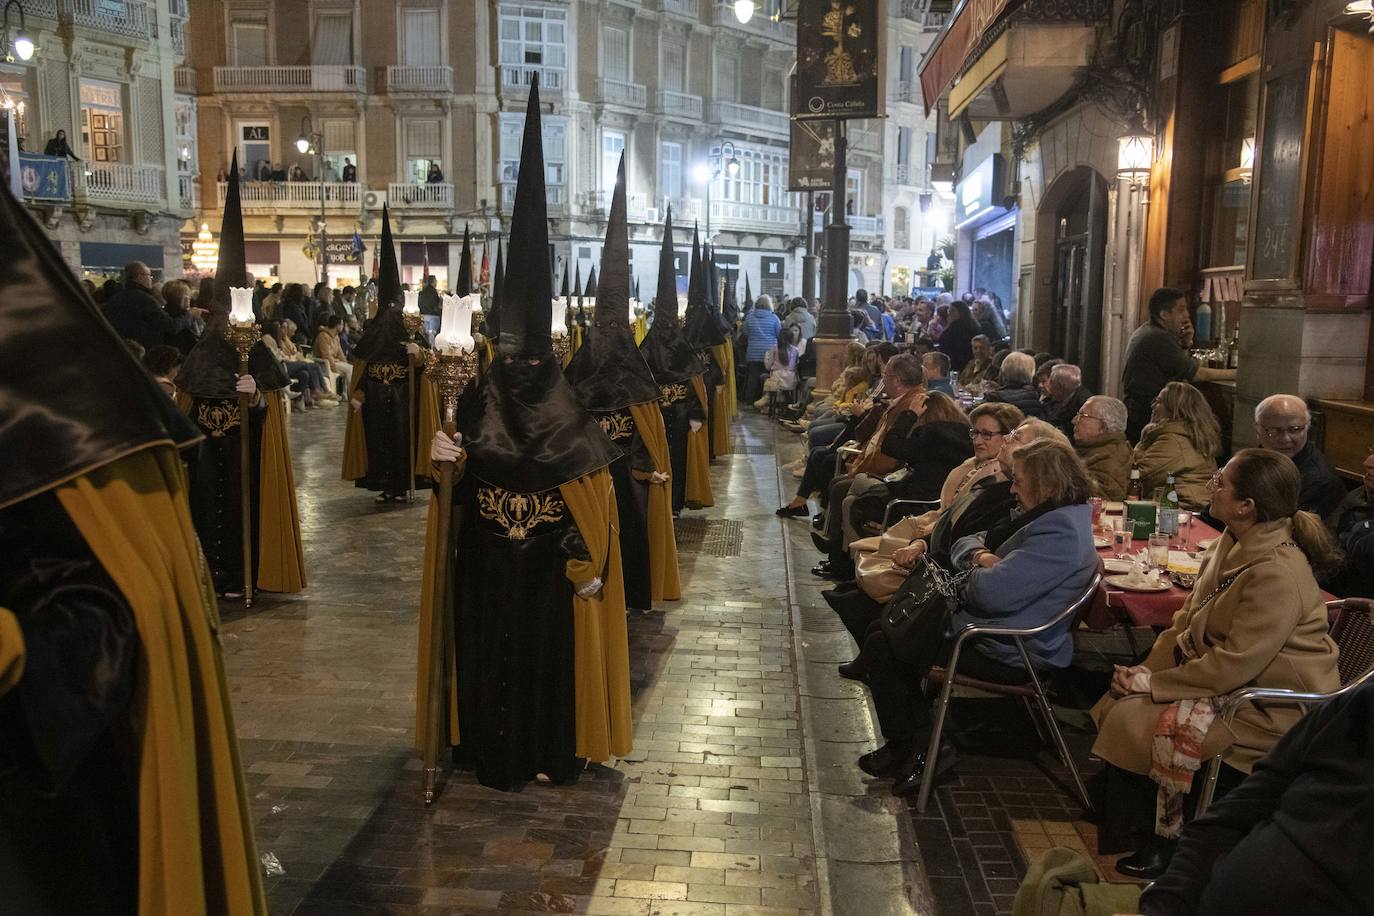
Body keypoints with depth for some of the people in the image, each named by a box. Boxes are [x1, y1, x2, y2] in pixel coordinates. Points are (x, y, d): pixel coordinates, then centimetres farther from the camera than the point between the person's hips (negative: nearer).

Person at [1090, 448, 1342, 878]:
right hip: (1221, 674, 9)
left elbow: (1234, 666, -27)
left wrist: (1155, 684, -19)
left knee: (1136, 721, -19)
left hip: (1271, 708, -9)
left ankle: (1165, 842, 3)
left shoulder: (1278, 575, -28)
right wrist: (1148, 669, -4)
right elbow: (1189, 617, 9)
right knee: (1117, 702, -1)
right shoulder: (1234, 543, 3)